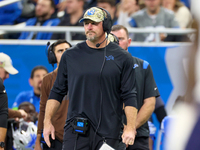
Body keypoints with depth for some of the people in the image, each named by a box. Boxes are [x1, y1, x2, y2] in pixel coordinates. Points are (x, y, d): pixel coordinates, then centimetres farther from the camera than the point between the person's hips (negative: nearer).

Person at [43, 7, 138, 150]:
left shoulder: (122, 58, 4)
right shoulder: (70, 56, 9)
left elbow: (129, 96, 2)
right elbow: (57, 91, 13)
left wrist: (131, 128, -7)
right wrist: (47, 121, 5)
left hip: (108, 133, -1)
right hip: (75, 131, 1)